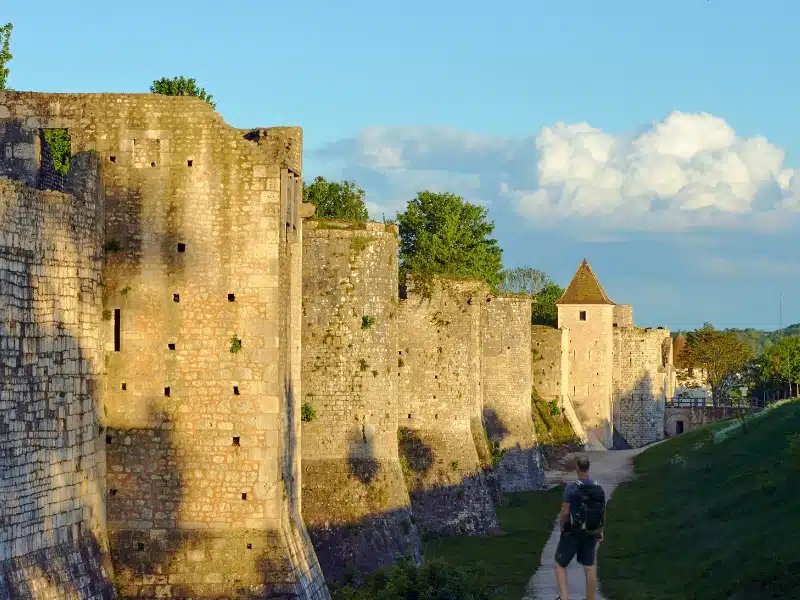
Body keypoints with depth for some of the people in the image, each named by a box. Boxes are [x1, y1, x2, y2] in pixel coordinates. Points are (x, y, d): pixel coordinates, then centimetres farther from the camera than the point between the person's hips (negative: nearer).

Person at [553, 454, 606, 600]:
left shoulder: (572, 487, -18)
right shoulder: (598, 488, -1)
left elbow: (565, 512, -18)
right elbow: (603, 513, 7)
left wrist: (562, 528, -1)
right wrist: (600, 531, 20)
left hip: (573, 533, -5)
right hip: (591, 534, 5)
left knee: (560, 565, 6)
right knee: (589, 567, 14)